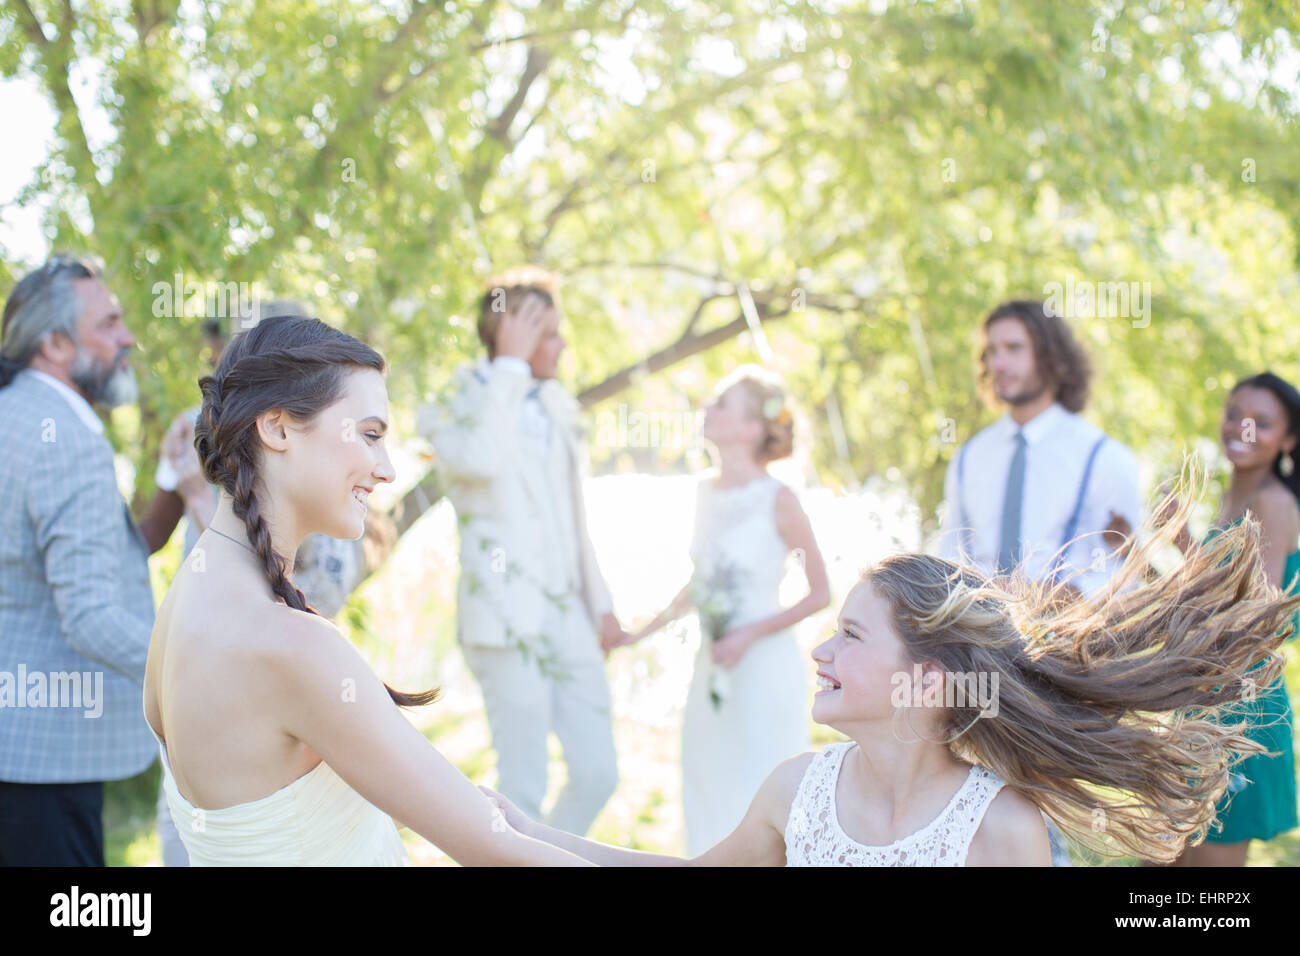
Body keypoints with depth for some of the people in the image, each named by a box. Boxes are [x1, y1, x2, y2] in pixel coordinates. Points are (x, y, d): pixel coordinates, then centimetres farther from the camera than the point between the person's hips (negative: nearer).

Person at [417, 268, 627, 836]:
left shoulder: (557, 406, 17)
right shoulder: (457, 405, -5)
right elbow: (481, 459, -30)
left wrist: (600, 603, 21)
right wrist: (510, 365, -19)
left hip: (568, 619, 7)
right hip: (507, 619, -7)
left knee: (598, 773, 6)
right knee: (524, 788, -3)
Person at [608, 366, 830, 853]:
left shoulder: (777, 500, -12)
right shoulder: (707, 492, 6)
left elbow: (820, 593, -9)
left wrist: (750, 635, -17)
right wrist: (641, 633, 16)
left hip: (765, 666, -6)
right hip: (713, 668, 6)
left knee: (759, 798, -2)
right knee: (706, 790, 10)